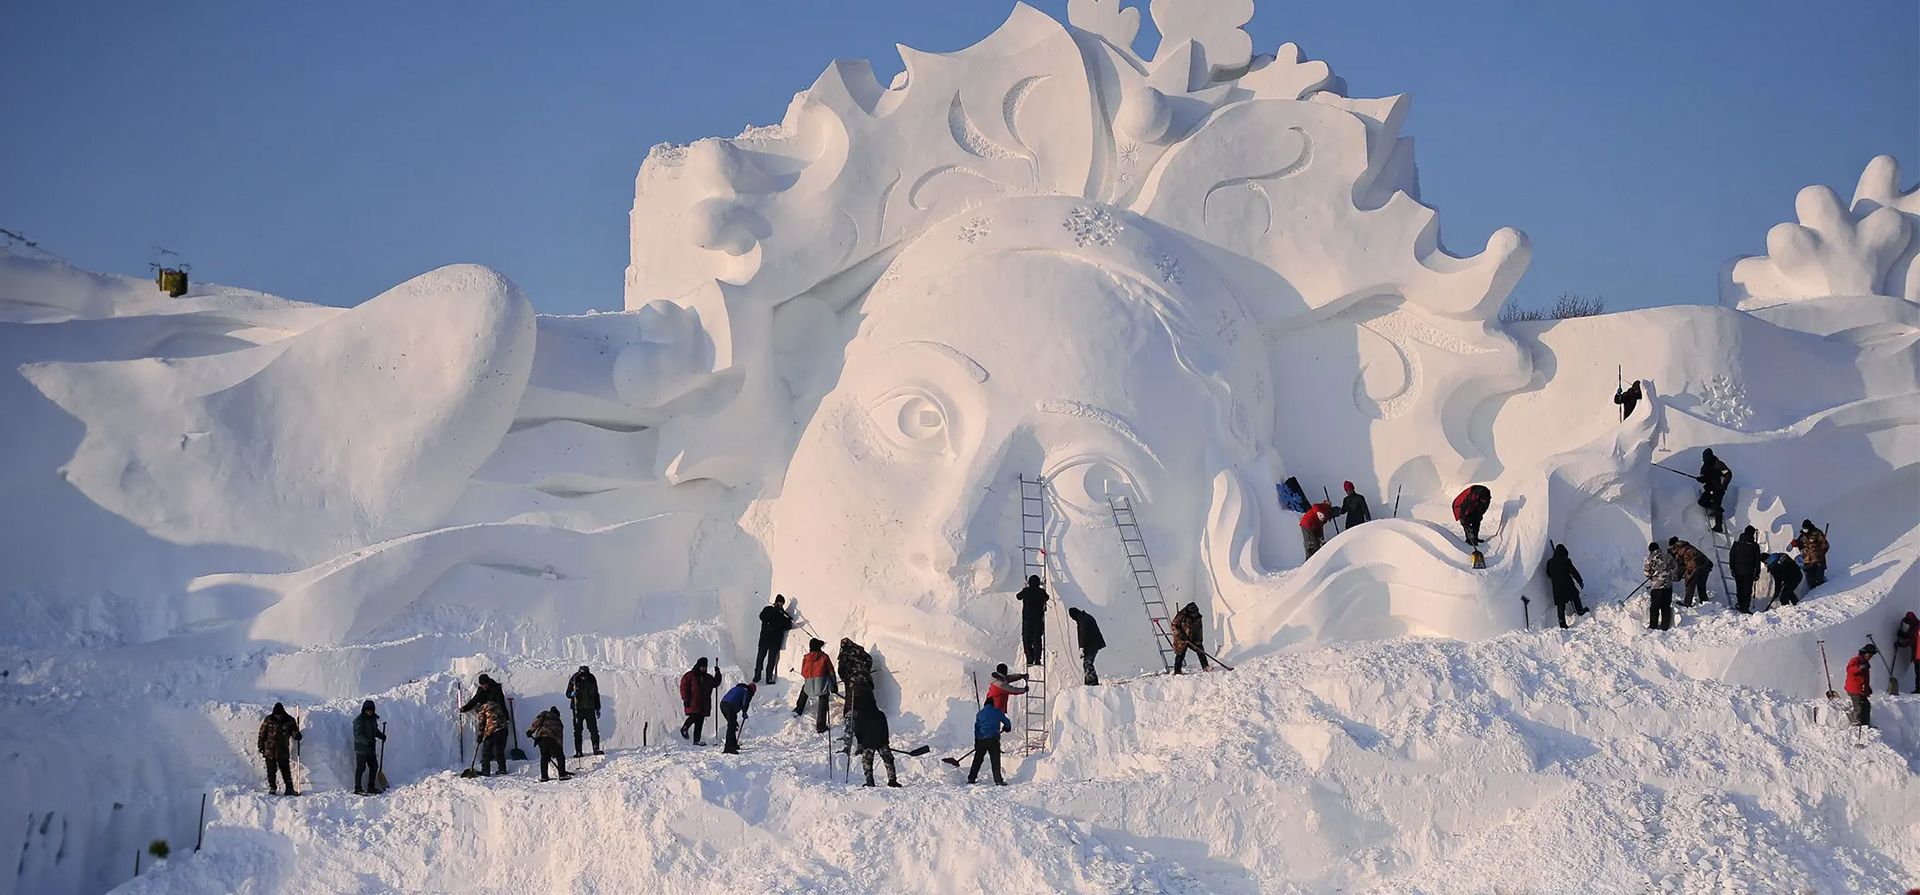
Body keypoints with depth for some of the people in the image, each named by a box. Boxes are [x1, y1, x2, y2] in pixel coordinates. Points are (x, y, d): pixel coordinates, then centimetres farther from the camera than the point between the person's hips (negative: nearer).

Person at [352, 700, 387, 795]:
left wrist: (381, 735, 6)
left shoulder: (373, 718, 9)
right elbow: (357, 734, -21)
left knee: (374, 767, 13)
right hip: (361, 748, -8)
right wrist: (367, 742, -33)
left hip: (371, 748, 8)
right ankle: (357, 788, 2)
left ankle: (371, 787, 23)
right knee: (361, 768, -5)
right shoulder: (359, 720, -15)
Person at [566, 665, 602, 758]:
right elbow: (568, 694, 1)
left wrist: (597, 708, 12)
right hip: (577, 709, -2)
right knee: (577, 730, -1)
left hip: (590, 708, 2)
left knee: (594, 729, -3)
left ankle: (596, 749, 2)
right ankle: (578, 751, 2)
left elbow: (596, 694, 13)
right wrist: (572, 694, -23)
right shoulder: (574, 679, -5)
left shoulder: (591, 679, 2)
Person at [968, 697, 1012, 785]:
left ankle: (971, 778, 16)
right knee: (995, 761, -2)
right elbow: (1007, 723, 8)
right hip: (993, 739, -3)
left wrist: (976, 742, 17)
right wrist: (1007, 728, 31)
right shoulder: (997, 712, 3)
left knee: (977, 759, 13)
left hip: (981, 739, 3)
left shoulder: (980, 713, 11)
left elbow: (976, 728, 12)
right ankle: (998, 780, -8)